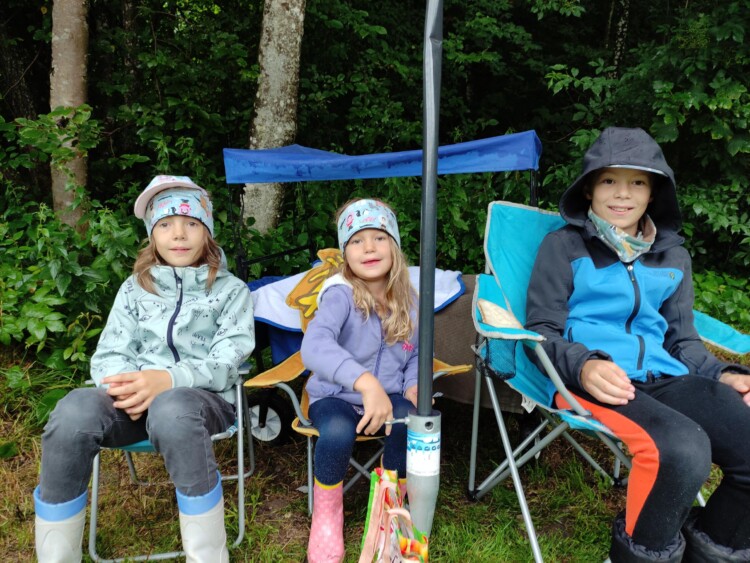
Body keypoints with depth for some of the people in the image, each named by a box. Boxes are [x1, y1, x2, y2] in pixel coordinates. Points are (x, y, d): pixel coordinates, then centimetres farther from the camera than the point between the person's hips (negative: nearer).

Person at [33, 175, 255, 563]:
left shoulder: (231, 290, 7)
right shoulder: (136, 287, 15)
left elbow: (225, 364, -5)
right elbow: (107, 356, 7)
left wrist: (166, 379, -24)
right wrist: (128, 384, -18)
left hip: (202, 398, -2)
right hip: (137, 396, 3)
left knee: (172, 410, -40)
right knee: (74, 412, -31)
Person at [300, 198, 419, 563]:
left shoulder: (407, 300, -1)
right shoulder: (340, 295, -20)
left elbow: (414, 355, 13)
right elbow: (314, 345, -40)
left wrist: (413, 386, -9)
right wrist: (366, 382, -53)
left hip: (387, 396, 4)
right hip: (336, 397, -3)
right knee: (338, 432, -36)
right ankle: (326, 513, -2)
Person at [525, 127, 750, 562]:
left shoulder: (673, 256, 20)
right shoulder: (564, 246, 4)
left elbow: (682, 338, 21)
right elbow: (542, 330, 0)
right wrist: (584, 365, -20)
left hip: (664, 379, 6)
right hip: (590, 378, -5)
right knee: (683, 449, -33)